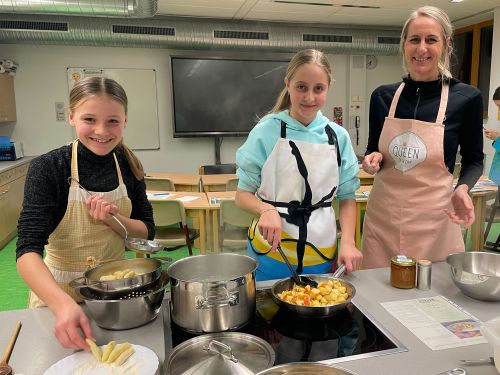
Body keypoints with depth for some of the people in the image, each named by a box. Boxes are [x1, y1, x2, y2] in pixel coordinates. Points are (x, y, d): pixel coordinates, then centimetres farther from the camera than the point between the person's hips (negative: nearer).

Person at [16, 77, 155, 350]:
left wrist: (113, 219, -24)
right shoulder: (47, 168, -19)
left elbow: (147, 232, -3)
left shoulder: (128, 166, -8)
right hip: (57, 290, -3)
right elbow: (27, 250, -27)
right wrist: (64, 303, -44)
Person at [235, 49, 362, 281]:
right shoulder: (266, 132, -8)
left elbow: (347, 197, 6)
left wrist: (348, 242, -8)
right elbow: (243, 194, -3)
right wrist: (266, 209, -23)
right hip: (270, 247, -2)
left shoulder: (338, 136, 0)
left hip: (321, 253, 3)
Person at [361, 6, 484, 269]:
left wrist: (463, 188, -12)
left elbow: (473, 160, 7)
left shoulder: (466, 98, -4)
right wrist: (373, 160, -9)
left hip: (433, 218, -2)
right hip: (382, 215, 2)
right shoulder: (382, 96, 2)